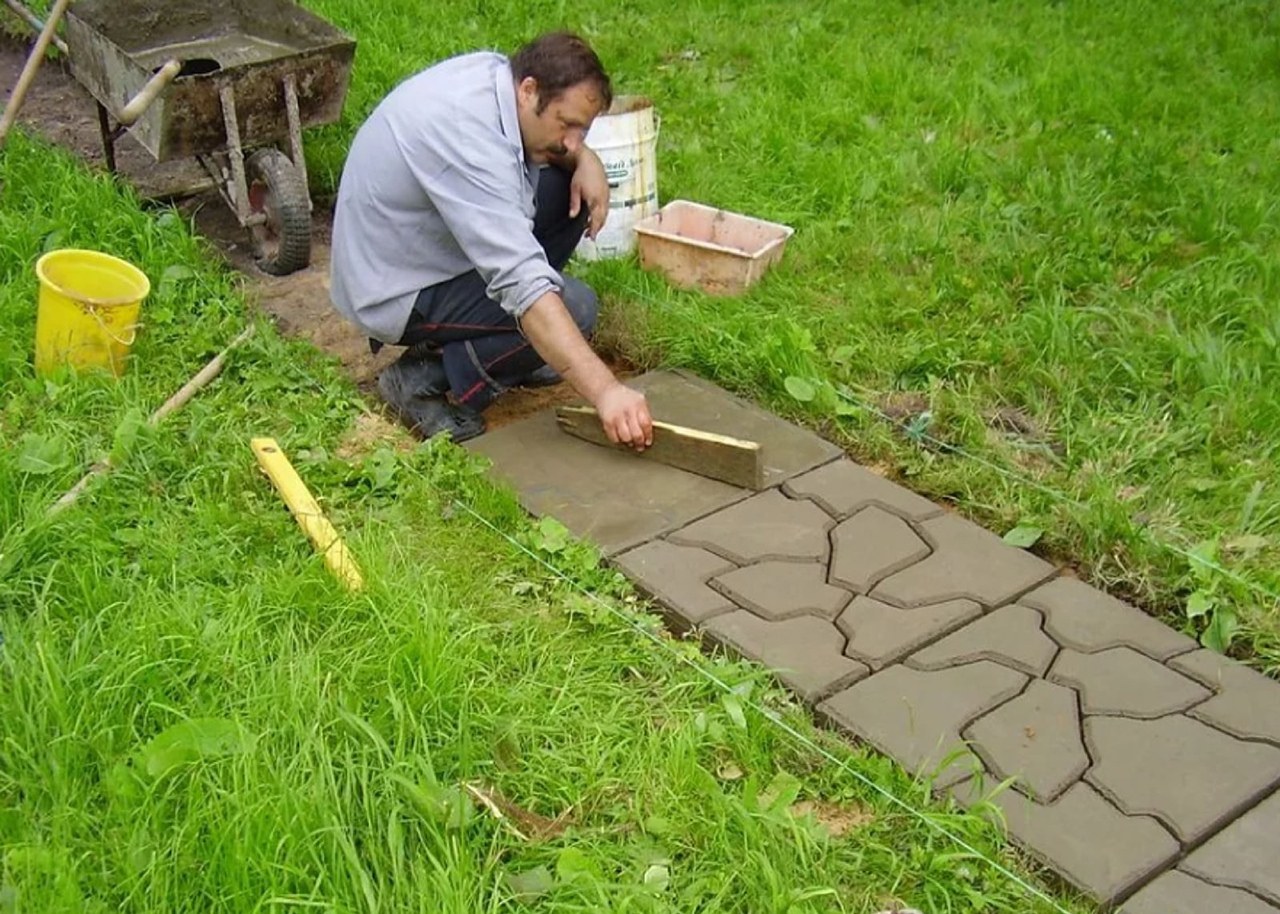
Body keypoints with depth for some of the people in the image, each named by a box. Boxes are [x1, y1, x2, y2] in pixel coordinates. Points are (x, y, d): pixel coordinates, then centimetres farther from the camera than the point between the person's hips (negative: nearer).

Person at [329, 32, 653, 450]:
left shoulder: (495, 71, -7)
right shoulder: (468, 134, -34)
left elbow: (556, 144, 15)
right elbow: (523, 283, -40)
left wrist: (585, 159, -10)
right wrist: (605, 391, -43)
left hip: (428, 240, 10)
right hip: (396, 292, -9)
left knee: (568, 186, 1)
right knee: (573, 306, -23)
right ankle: (424, 379, -8)